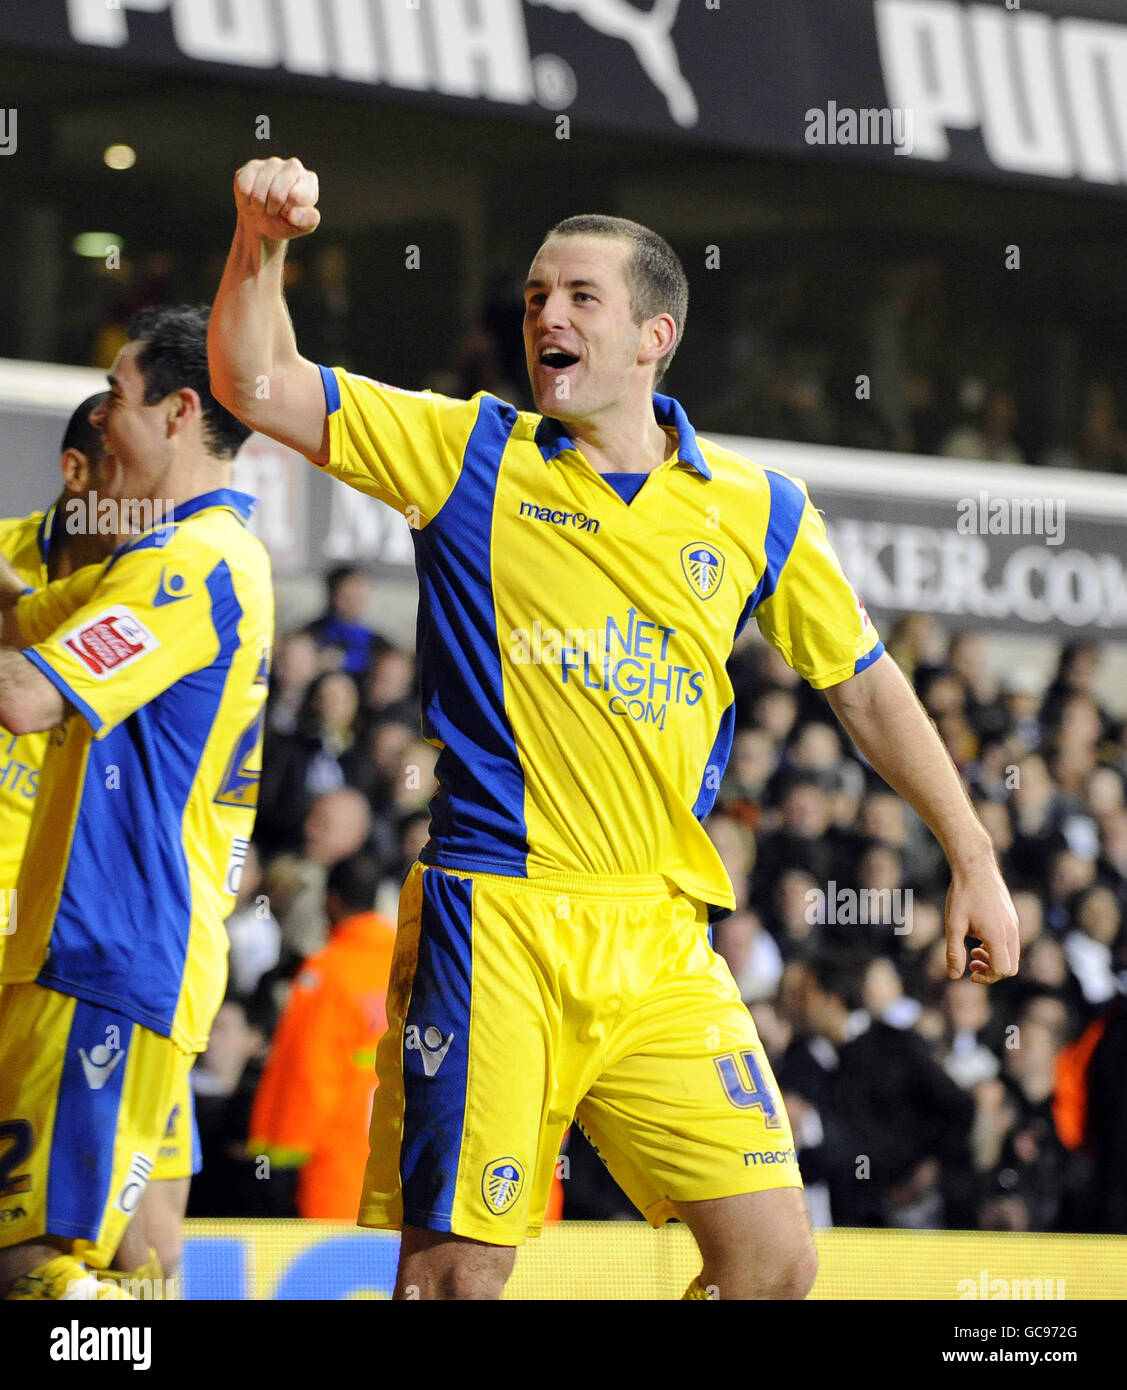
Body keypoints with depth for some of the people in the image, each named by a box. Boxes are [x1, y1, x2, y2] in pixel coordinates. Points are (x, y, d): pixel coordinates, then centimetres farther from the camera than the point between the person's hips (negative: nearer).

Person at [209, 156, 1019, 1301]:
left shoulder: (755, 512, 9)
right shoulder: (469, 455, 5)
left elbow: (865, 686, 18)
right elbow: (259, 386, 1)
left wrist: (972, 860, 16)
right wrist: (262, 240, -15)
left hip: (662, 939, 2)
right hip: (493, 918, -2)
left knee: (773, 1260, -8)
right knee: (455, 1263, -7)